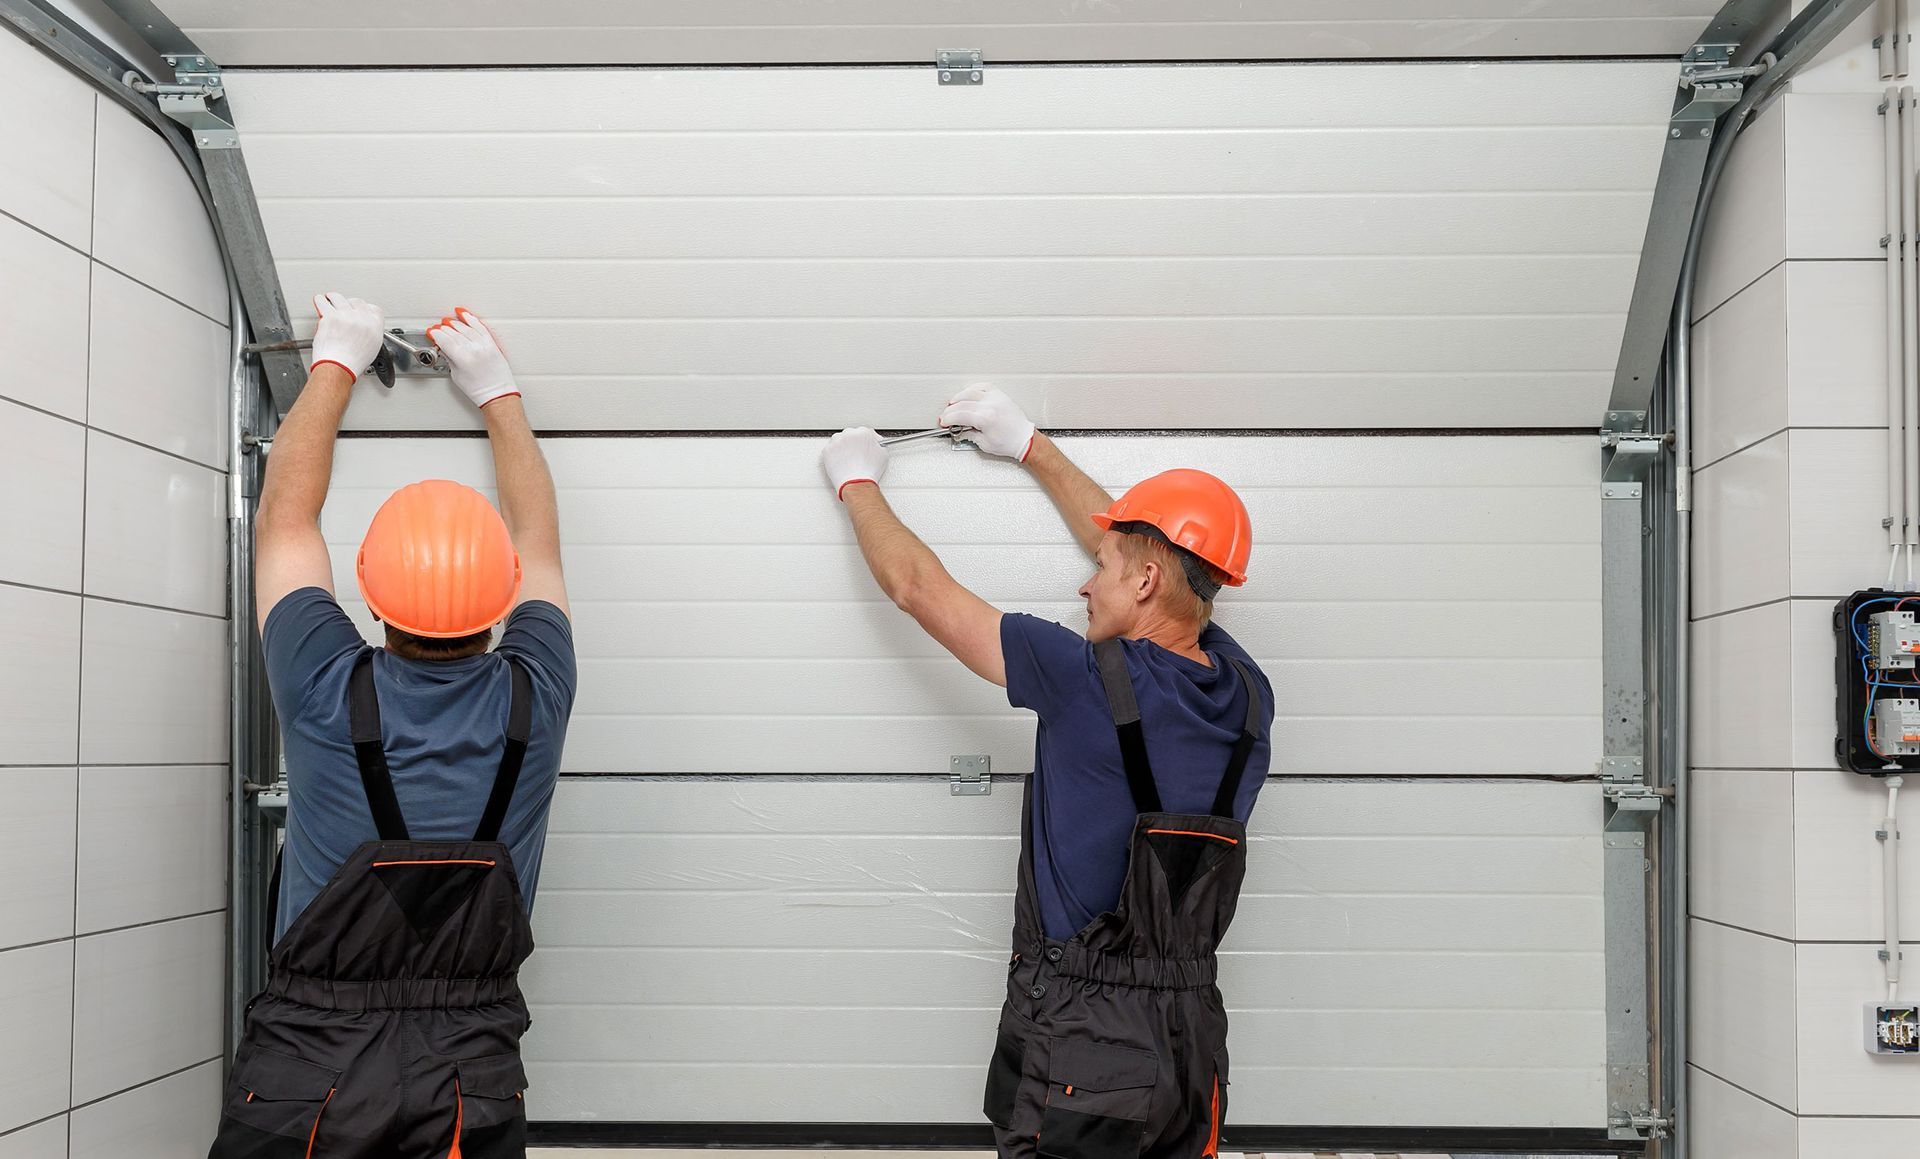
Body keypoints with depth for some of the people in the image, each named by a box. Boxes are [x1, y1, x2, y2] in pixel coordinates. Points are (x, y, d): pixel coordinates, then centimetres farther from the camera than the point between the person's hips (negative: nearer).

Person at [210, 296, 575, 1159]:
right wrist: (494, 389, 21)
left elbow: (284, 516, 4)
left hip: (300, 1081, 0)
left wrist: (335, 363, 16)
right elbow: (539, 541, 10)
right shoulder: (531, 701, -10)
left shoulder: (329, 694, -13)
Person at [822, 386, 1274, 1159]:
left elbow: (918, 588, -4)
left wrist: (856, 482, 14)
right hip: (1193, 1048, 6)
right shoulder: (1247, 697, 1)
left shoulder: (1089, 681, -17)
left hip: (1078, 1047, -6)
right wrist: (1029, 446, 26)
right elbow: (1152, 550, 16)